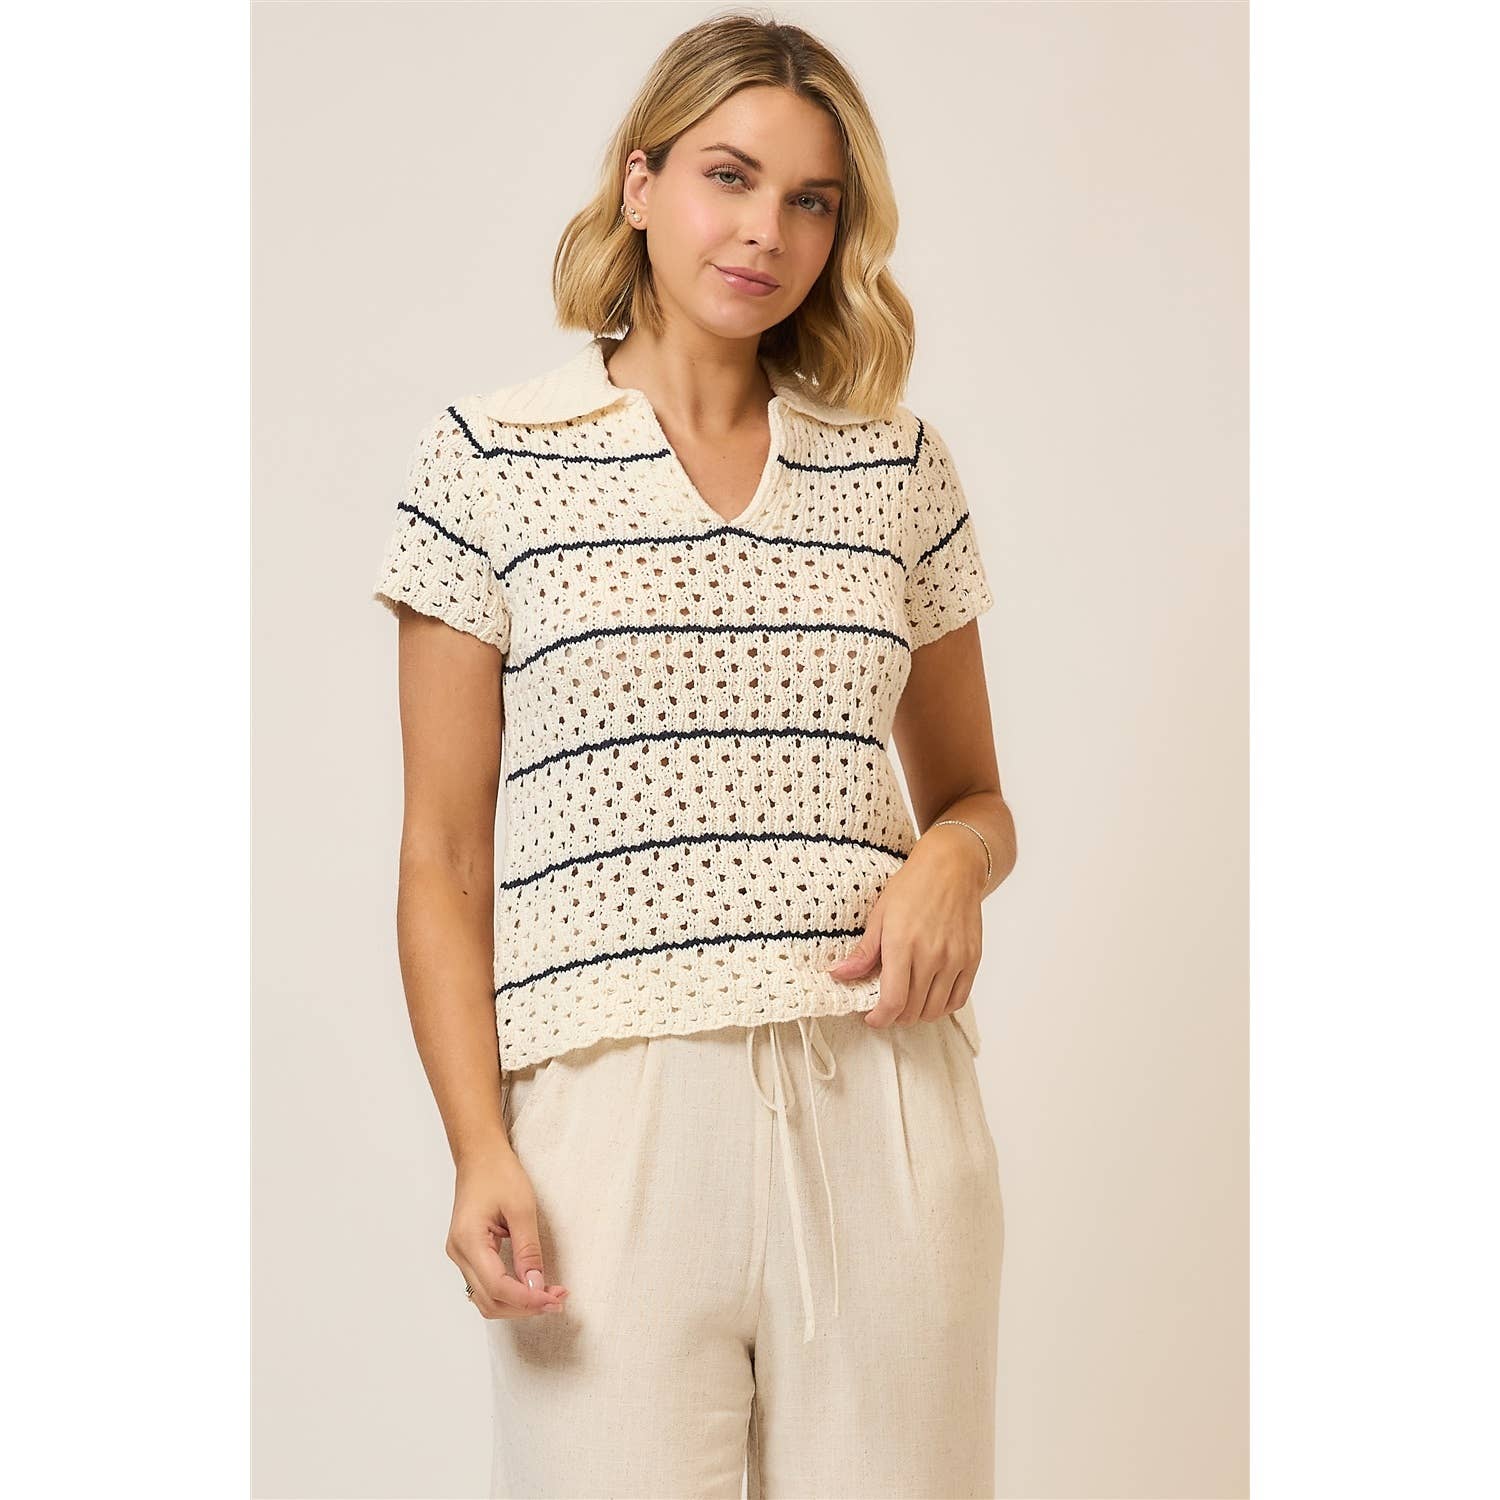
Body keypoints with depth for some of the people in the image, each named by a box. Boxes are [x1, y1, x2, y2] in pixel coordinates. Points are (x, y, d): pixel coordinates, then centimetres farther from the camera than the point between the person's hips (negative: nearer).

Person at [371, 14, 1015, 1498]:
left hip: (883, 1109, 3)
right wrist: (479, 1150, -8)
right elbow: (442, 858, 3)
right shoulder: (490, 458, 4)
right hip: (616, 1110, -2)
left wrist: (953, 859, -3)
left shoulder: (902, 470, 12)